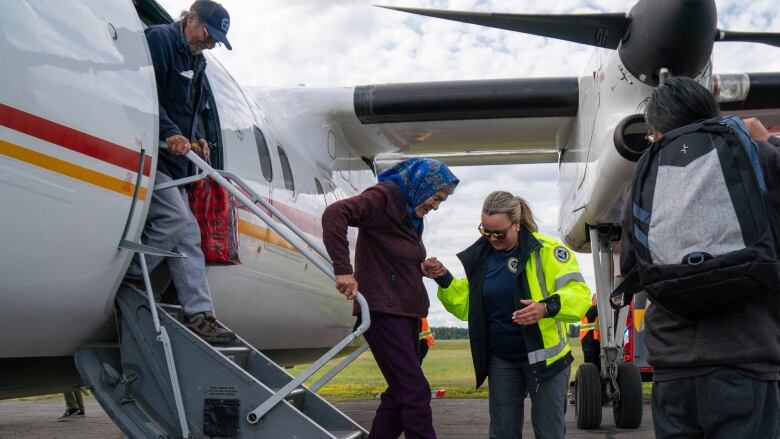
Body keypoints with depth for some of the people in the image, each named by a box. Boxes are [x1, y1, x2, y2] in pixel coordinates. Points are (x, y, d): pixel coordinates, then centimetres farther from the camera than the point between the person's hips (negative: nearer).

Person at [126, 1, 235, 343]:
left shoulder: (197, 62, 21)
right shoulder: (158, 38, -7)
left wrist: (195, 138, 9)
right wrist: (170, 132, -24)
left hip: (173, 161, 9)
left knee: (187, 237, 3)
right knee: (174, 217, -18)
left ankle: (200, 315, 4)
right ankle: (128, 277, 1)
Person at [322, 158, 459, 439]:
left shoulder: (413, 214, 16)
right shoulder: (384, 197, -12)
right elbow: (334, 214, -26)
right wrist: (343, 269, -31)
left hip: (406, 313, 9)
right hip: (383, 312, -9)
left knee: (400, 392, 14)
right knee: (416, 393, -11)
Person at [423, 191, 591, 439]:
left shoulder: (547, 250, -15)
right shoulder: (479, 256, 1)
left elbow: (579, 294, -19)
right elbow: (464, 307, 5)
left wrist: (548, 307, -36)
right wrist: (444, 279, -11)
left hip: (544, 356, -4)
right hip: (501, 360, 4)